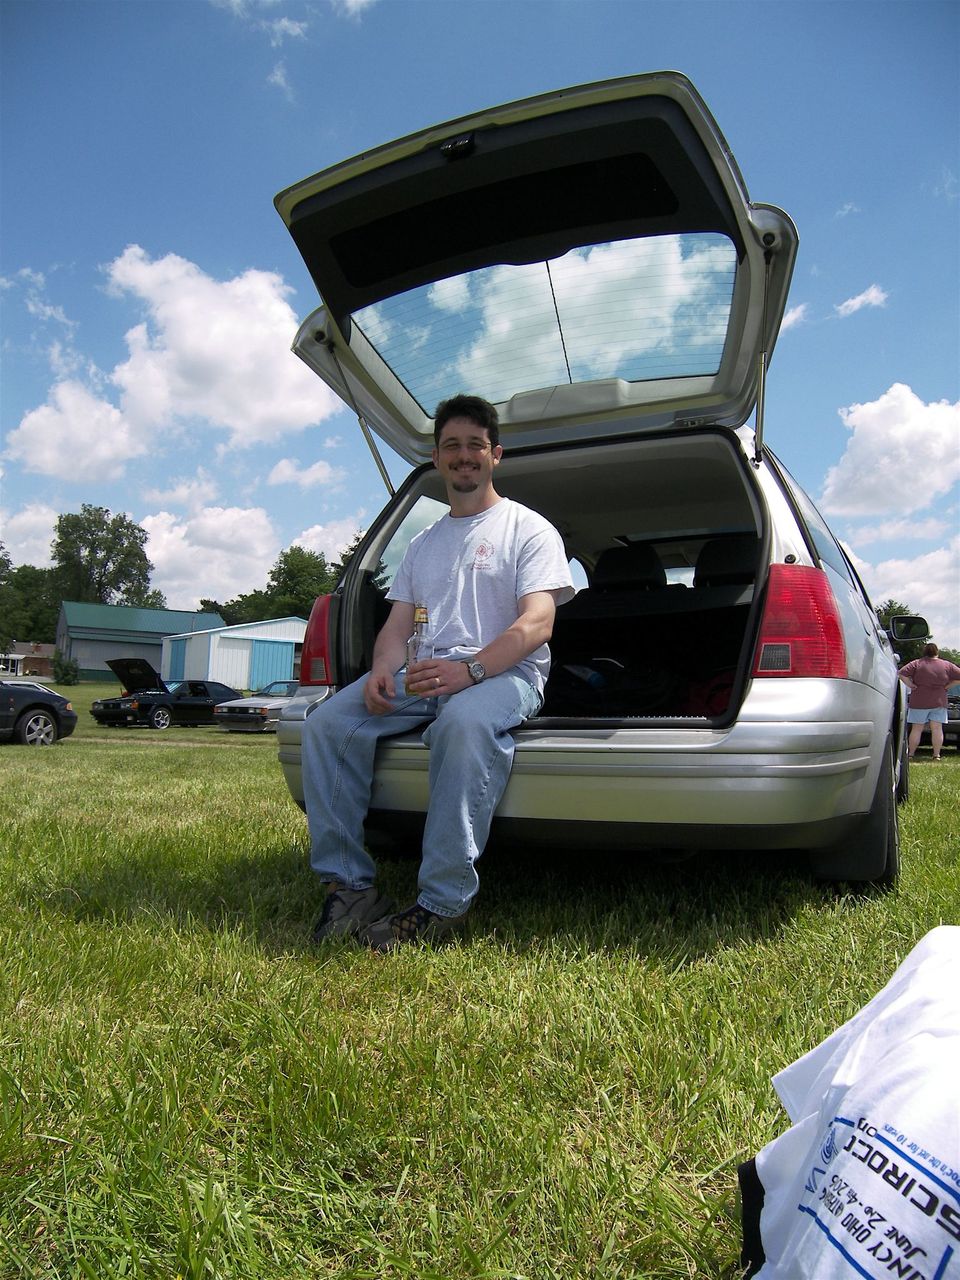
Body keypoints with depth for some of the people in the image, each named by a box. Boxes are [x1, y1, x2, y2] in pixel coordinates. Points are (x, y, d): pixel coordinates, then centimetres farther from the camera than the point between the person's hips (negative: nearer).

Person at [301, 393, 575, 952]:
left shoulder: (529, 528, 8)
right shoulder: (424, 543, 26)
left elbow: (537, 622, -7)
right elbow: (398, 623, 18)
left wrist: (470, 670, -24)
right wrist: (383, 669, -7)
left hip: (506, 672, -5)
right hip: (422, 673, 5)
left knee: (466, 721, -41)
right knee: (328, 722, -20)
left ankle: (442, 903, -33)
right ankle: (350, 885, -14)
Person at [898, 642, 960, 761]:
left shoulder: (917, 664, -5)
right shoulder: (947, 665, 1)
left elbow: (902, 673, -13)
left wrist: (911, 685, -5)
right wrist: (947, 686, 8)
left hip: (919, 702, -1)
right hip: (939, 702, 1)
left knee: (916, 729, 4)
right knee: (937, 728, 4)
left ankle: (910, 754, 7)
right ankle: (937, 754, 3)